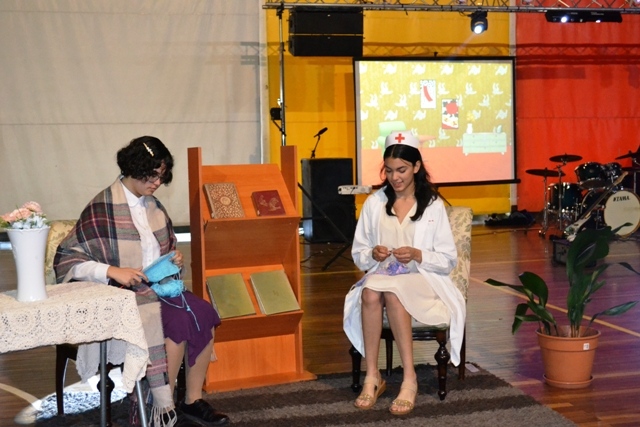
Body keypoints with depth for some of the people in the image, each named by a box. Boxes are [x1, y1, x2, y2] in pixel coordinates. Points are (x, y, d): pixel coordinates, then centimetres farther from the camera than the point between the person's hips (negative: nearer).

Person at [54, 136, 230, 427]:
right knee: (180, 323, -29)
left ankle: (193, 401, -11)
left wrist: (175, 260, 2)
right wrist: (113, 271, -24)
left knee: (204, 315, -19)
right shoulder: (103, 209, -11)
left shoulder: (153, 206, 11)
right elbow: (66, 259, -13)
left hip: (160, 287, 7)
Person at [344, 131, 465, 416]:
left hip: (422, 279, -2)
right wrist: (372, 254, -11)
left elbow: (449, 261, 1)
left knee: (393, 293, -37)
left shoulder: (433, 206, 2)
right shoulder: (374, 203, 8)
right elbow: (357, 255, 12)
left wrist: (417, 255, -16)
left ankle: (409, 379, -34)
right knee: (370, 293, -35)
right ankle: (372, 376, -28)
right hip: (382, 275, 2)